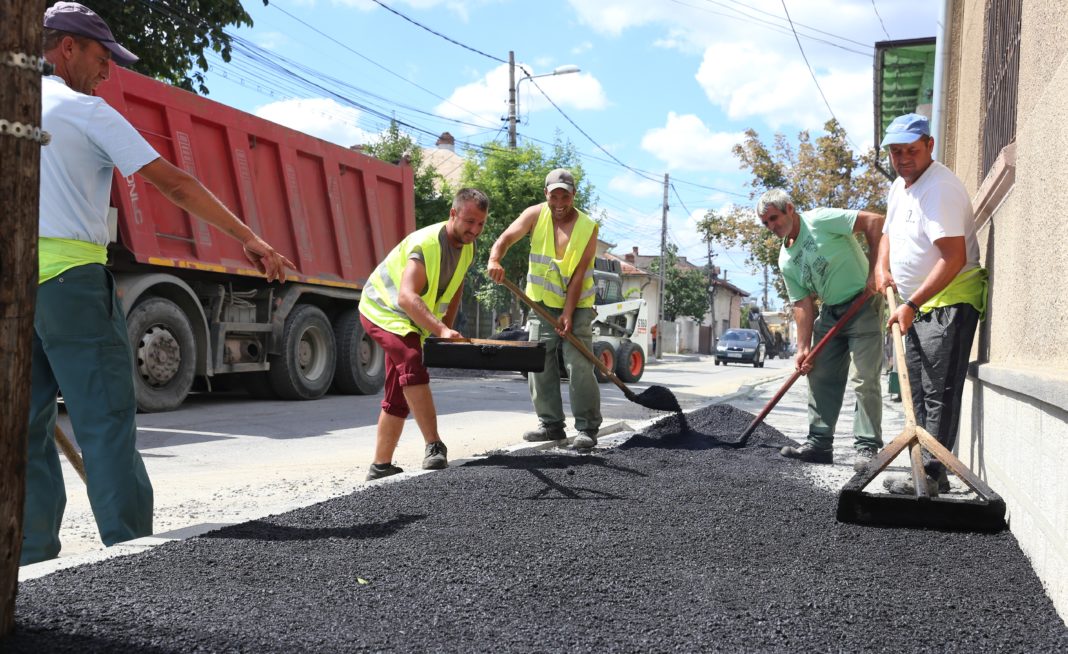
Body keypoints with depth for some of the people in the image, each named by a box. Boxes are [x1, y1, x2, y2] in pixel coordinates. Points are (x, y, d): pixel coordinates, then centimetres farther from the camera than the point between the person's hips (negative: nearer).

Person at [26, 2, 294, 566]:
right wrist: (249, 239, -5)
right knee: (106, 422, -4)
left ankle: (32, 558, 14)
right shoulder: (85, 110, -2)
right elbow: (173, 182, -6)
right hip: (69, 278, -7)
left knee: (28, 426, 10)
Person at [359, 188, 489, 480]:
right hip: (383, 310, -9)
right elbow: (407, 297, -43)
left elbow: (455, 290, 13)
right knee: (413, 366, -33)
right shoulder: (425, 243, -30)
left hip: (409, 322, 9)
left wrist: (448, 327, 3)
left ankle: (381, 466, 20)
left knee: (398, 398, 11)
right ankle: (435, 447, -31)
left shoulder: (467, 248, -2)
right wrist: (441, 330, -54)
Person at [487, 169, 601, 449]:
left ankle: (587, 428, -3)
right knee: (539, 365, 5)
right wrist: (494, 260, -38)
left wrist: (568, 314, -22)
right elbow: (506, 238, -16)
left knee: (580, 366, -10)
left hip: (576, 306, -3)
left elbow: (578, 275, -16)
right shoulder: (535, 215, -6)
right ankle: (551, 424, 16)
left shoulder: (588, 227, -12)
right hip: (542, 304, 3)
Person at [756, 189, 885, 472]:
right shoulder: (786, 261, 8)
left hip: (863, 303, -8)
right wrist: (804, 348, -3)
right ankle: (819, 444, 13)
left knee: (865, 380, -10)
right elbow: (803, 305, 6)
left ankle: (867, 448, -4)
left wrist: (875, 270, -23)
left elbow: (874, 221, -19)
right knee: (820, 377, 7)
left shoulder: (820, 220, -13)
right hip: (830, 311, 8)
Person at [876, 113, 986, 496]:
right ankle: (928, 472, 20)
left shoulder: (941, 188, -19)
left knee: (938, 393, -11)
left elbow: (954, 258, -25)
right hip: (917, 305, 10)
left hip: (951, 300, -10)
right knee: (918, 393, 12)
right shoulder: (898, 187, 12)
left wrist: (911, 305, -25)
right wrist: (883, 268, 7)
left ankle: (932, 474, -7)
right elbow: (889, 233, 27)